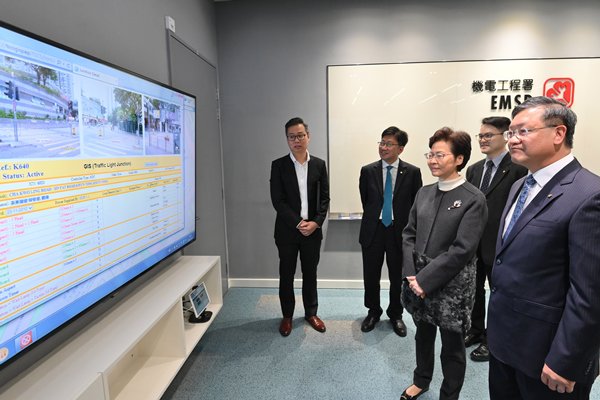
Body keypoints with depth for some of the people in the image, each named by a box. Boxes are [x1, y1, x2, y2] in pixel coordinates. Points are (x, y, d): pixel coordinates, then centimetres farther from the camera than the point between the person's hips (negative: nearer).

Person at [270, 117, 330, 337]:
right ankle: (287, 316, 27)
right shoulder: (278, 165, -3)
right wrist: (298, 223, -15)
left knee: (310, 273, 13)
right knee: (286, 274, 10)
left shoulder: (319, 165, 3)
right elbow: (277, 200, -9)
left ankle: (311, 313, 31)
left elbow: (325, 198, 2)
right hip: (287, 231, -1)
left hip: (312, 230, 2)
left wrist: (316, 222, -11)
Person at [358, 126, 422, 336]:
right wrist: (374, 218, 8)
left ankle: (395, 314, 35)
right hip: (373, 230, 1)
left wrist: (408, 227, 1)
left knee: (397, 277, 12)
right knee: (371, 276, 11)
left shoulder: (412, 172, -4)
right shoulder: (367, 171, -1)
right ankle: (373, 312, 35)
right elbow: (365, 201, 8)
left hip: (399, 231, -1)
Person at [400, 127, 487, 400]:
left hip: (452, 285, -5)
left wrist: (425, 279, -18)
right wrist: (411, 274, -7)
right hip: (418, 280, 5)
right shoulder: (424, 192, 4)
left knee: (452, 345, 13)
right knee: (423, 334, 23)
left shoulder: (473, 199, -14)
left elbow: (462, 250, -19)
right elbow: (409, 234, 5)